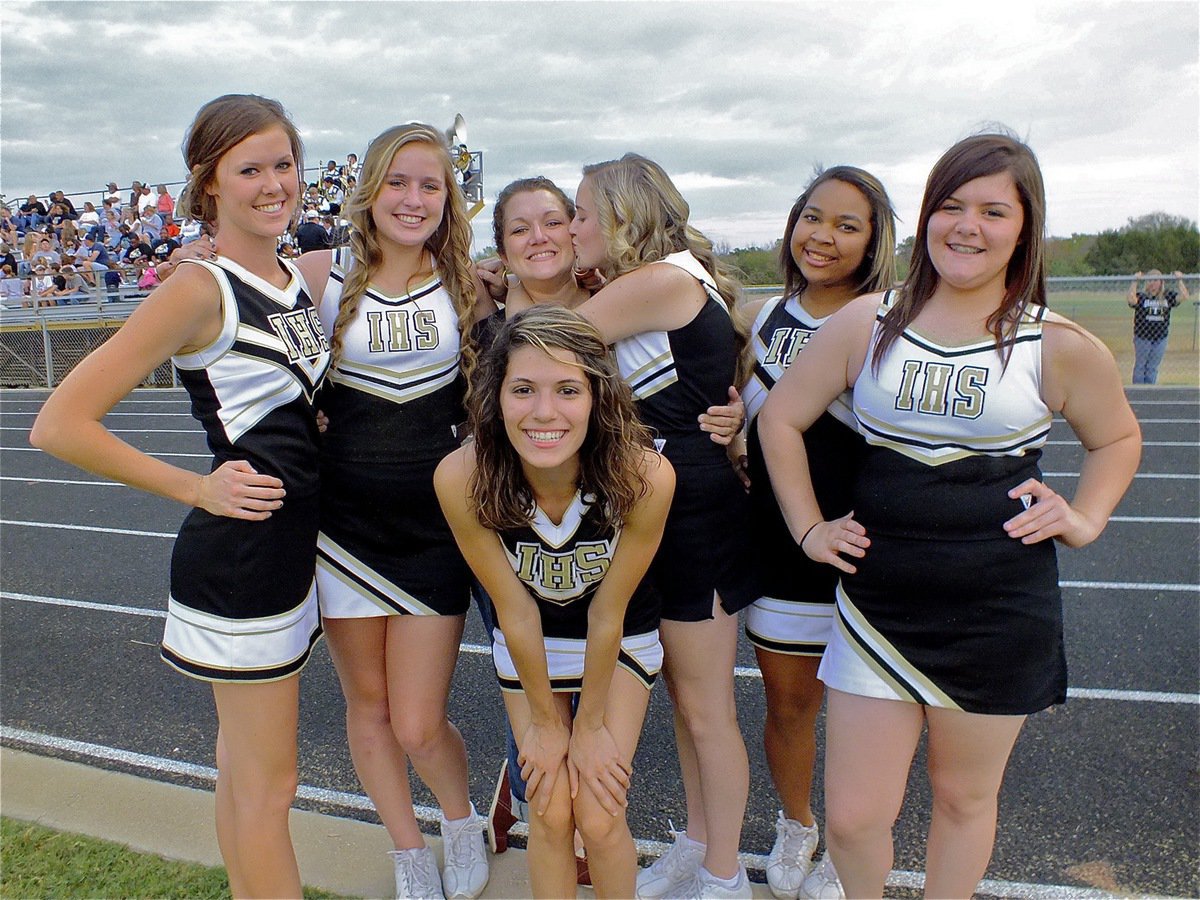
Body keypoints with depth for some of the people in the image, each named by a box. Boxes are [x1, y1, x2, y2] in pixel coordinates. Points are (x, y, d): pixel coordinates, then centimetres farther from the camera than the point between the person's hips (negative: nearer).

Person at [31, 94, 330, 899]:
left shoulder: (304, 279, 7)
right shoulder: (199, 291, -16)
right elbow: (60, 425, -18)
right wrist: (198, 488, -16)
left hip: (292, 545, 8)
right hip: (238, 556, -8)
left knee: (246, 766, 22)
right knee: (268, 782, 7)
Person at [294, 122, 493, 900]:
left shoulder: (467, 281, 0)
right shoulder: (322, 274, -3)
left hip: (436, 522, -1)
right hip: (345, 521, 1)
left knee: (419, 726, 0)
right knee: (368, 705, 14)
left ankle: (463, 820, 34)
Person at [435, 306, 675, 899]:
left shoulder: (644, 476, -35)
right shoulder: (462, 478, -32)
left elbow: (607, 613, -21)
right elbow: (515, 609, -19)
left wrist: (591, 725, -8)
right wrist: (545, 722, -6)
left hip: (621, 642, 0)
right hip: (527, 643, 1)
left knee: (599, 818, -2)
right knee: (551, 815, 2)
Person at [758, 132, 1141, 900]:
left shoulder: (1060, 346, -3)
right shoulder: (868, 323, 0)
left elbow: (1117, 438, 15)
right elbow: (781, 417, 7)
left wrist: (1085, 519, 0)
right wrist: (809, 529, 2)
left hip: (1002, 608, 0)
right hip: (880, 600, 1)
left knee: (965, 798, 16)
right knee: (853, 817, 5)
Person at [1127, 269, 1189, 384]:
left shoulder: (1167, 296, 4)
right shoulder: (1141, 297, -7)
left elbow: (1184, 296, -9)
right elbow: (1131, 299, -28)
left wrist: (1179, 280, -10)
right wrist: (1135, 281, -27)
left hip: (1160, 339, 3)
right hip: (1142, 338, -3)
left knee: (1153, 368, 11)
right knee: (1140, 367, 8)